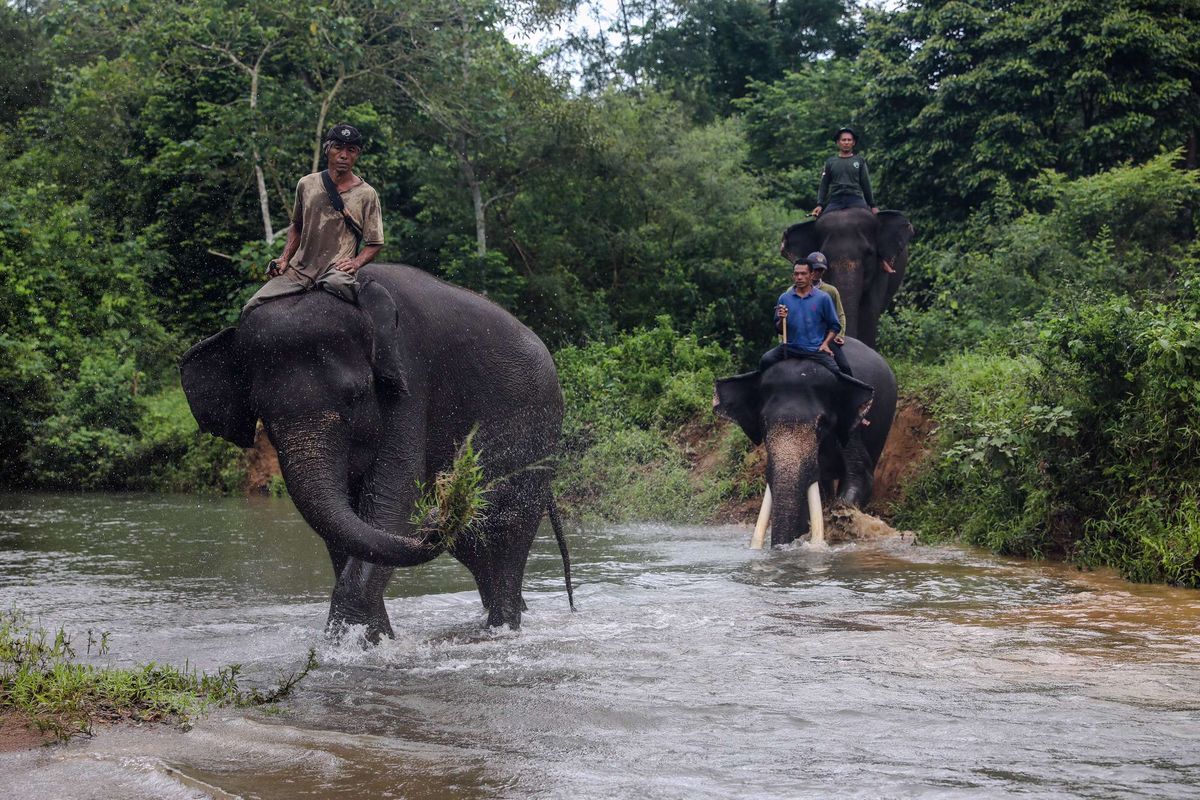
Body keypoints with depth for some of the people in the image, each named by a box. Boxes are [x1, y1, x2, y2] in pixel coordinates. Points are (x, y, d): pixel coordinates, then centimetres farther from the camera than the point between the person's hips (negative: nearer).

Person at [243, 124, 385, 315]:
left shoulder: (367, 195, 3)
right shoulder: (306, 184, 12)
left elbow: (374, 244, 6)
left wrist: (355, 263, -14)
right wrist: (285, 259, 10)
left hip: (336, 270, -4)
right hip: (299, 269, 4)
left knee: (338, 283, -42)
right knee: (251, 308, -13)